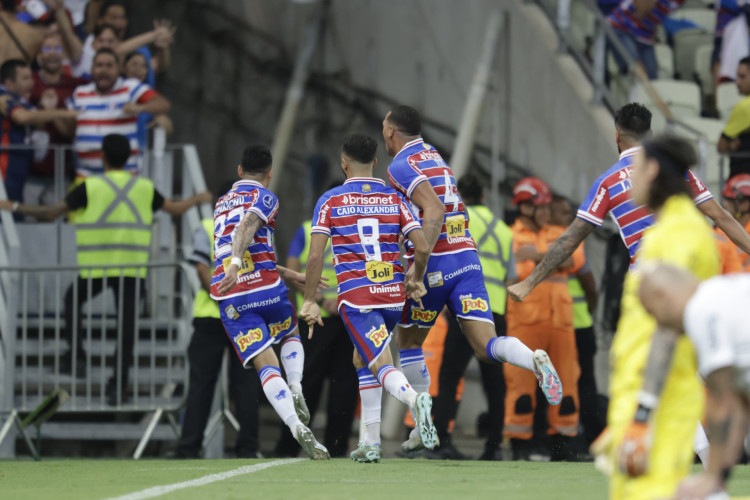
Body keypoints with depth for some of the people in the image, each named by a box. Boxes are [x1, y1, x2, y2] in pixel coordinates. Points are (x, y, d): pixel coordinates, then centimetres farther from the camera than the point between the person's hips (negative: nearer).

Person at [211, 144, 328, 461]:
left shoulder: (222, 203, 26)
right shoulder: (264, 197, 4)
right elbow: (246, 228, -18)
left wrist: (289, 275, 36)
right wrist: (236, 265, -33)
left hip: (229, 297, 4)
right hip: (265, 286, -4)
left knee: (266, 365, -4)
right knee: (291, 335, 27)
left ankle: (297, 426, -24)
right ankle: (296, 389, 0)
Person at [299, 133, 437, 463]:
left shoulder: (330, 201, 0)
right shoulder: (394, 199, 7)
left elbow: (315, 256, -5)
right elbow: (422, 248, -1)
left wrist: (309, 301, 2)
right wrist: (416, 279, 18)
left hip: (356, 297, -4)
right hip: (394, 295, 4)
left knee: (383, 368, -9)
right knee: (362, 359, 23)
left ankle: (413, 399, -43)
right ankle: (371, 442, 18)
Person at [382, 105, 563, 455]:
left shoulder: (402, 166, -6)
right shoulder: (433, 156, 19)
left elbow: (434, 213, -20)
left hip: (434, 266, -6)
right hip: (467, 258, 6)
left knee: (408, 343, 16)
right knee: (486, 347, -5)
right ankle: (533, 360, -37)